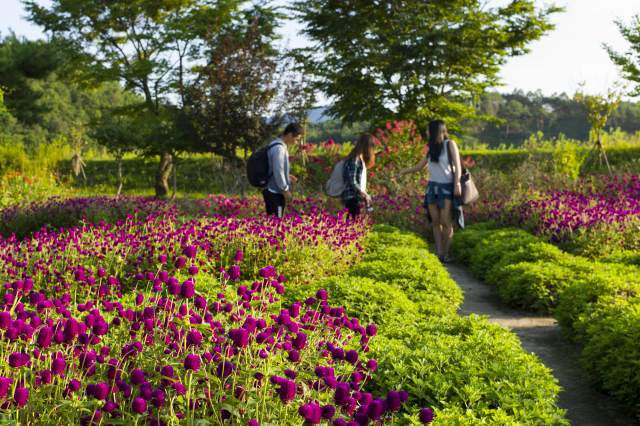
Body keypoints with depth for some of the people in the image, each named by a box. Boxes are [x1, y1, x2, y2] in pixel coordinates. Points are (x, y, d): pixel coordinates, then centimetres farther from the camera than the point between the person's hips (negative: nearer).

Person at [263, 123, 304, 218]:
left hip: (269, 191, 10)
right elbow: (278, 172, -20)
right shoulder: (279, 148, -17)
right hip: (276, 193, -10)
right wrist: (286, 190, -15)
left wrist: (286, 176, 16)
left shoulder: (274, 145, 15)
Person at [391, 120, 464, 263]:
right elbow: (420, 166, 26)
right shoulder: (431, 149, 14)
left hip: (447, 188, -5)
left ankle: (446, 253, -2)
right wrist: (402, 173, 29)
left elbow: (457, 165, -8)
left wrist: (457, 184, -19)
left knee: (446, 222, -10)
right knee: (435, 222, -1)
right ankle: (439, 253, 1)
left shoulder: (450, 144, -2)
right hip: (433, 187, 5)